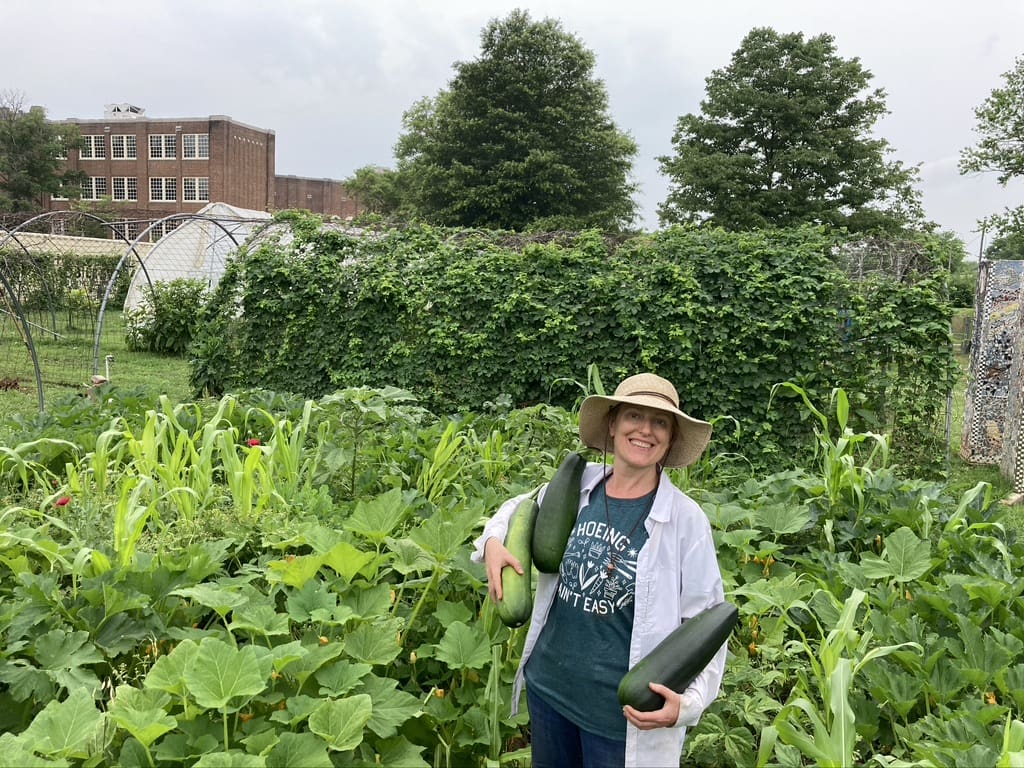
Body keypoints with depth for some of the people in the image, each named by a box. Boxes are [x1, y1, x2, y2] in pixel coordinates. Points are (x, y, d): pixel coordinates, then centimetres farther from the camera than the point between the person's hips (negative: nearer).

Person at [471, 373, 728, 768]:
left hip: (622, 710, -4)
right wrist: (493, 542, -5)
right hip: (548, 684, 4)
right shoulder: (577, 485, -5)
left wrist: (689, 701, -24)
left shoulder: (686, 519, -15)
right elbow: (522, 507, 14)